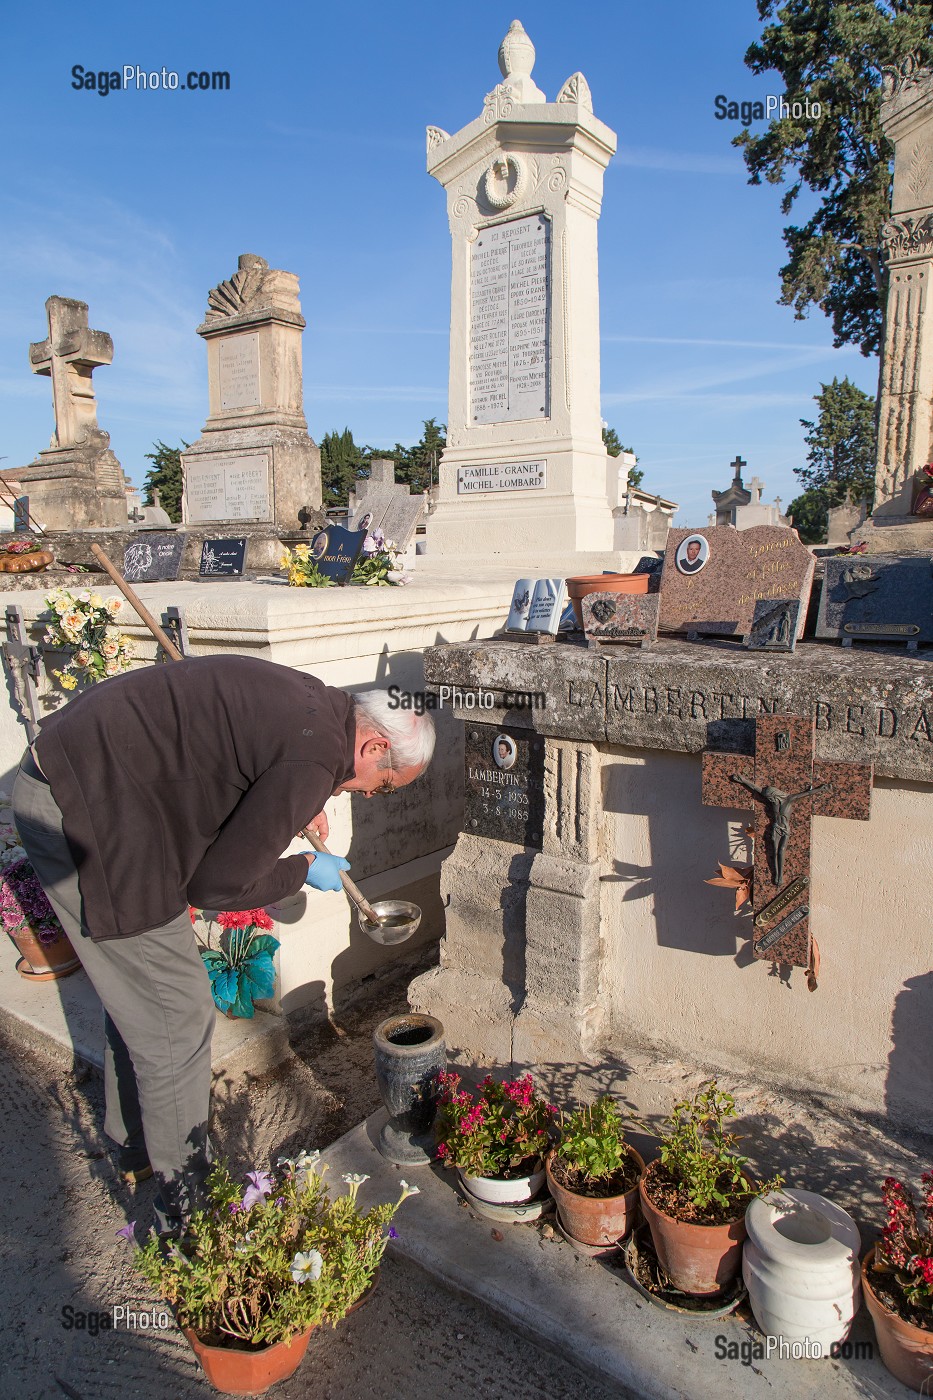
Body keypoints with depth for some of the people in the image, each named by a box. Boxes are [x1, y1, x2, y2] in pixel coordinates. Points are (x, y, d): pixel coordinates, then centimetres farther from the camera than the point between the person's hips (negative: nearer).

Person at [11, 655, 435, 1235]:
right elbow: (217, 884, -17)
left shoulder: (312, 701, 5)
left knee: (140, 992, 23)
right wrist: (304, 871, 0)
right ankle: (183, 1205, 19)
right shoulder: (317, 756, -23)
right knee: (178, 1017, 1)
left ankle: (137, 1146, 43)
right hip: (85, 813, -10)